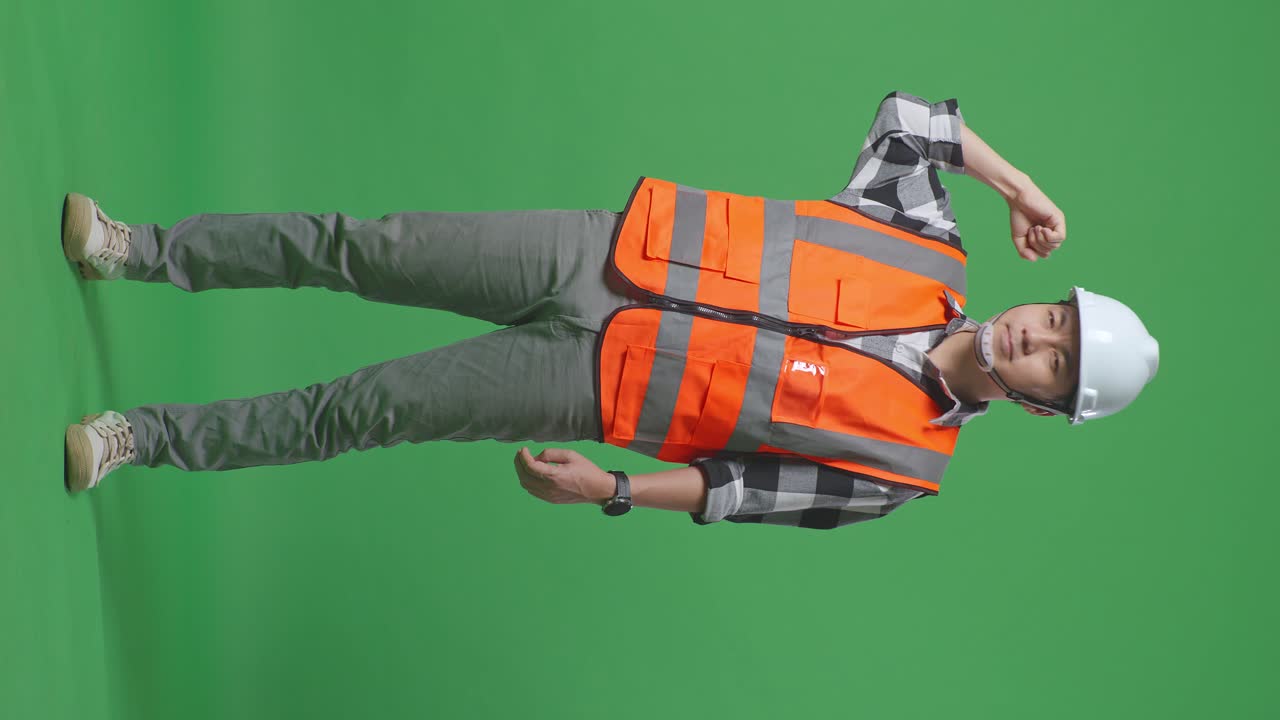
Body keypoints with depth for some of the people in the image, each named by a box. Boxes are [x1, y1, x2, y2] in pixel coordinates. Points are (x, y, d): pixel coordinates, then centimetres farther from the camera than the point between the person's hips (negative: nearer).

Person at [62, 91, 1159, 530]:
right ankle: (140, 250, 11)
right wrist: (1017, 180, 7)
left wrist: (615, 489, -11)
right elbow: (904, 117, 12)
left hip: (596, 386, -2)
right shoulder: (931, 257, 1)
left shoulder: (903, 466, -4)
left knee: (363, 412, -6)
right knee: (366, 246, -6)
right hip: (606, 249, 2)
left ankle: (145, 438, 10)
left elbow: (749, 489, -4)